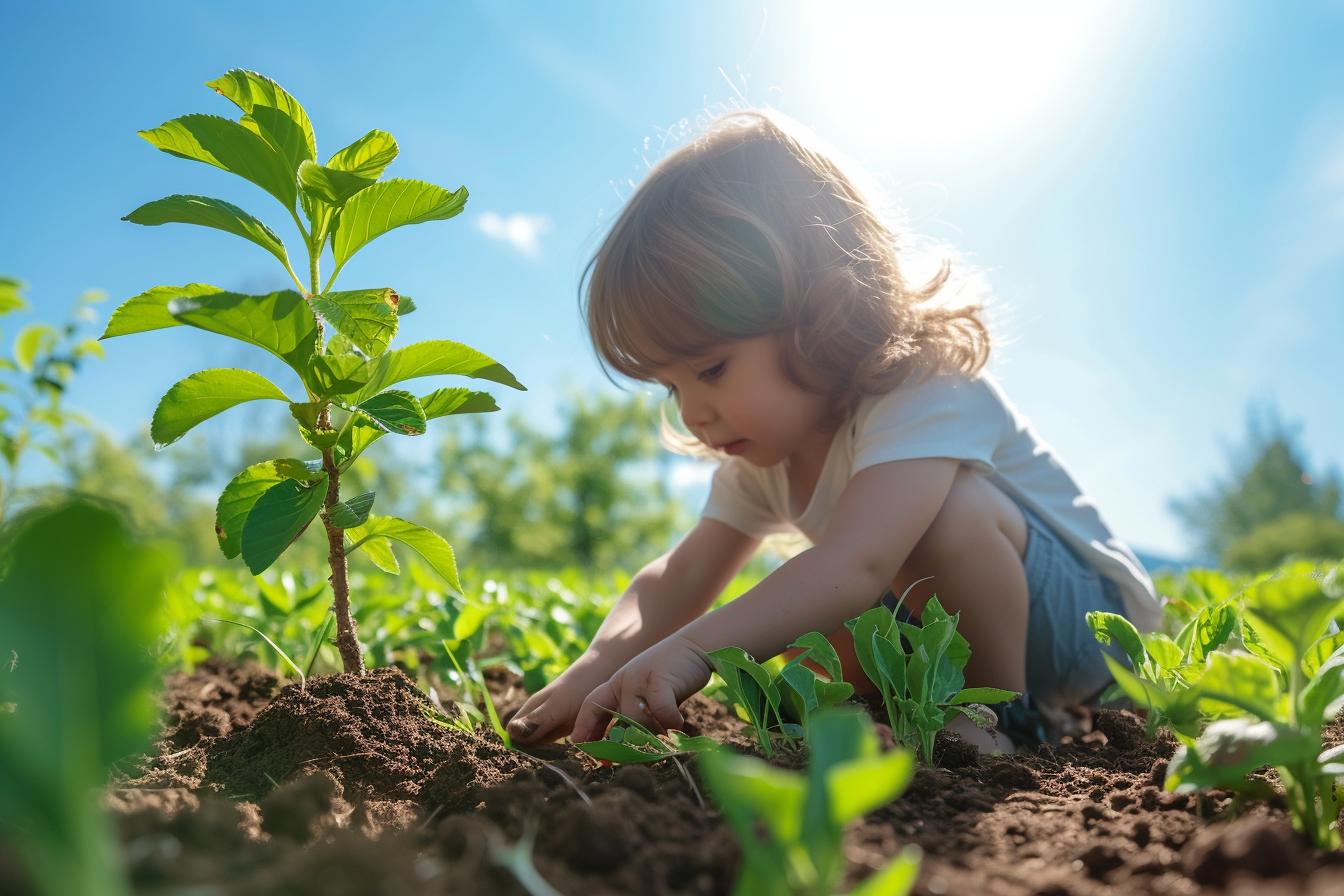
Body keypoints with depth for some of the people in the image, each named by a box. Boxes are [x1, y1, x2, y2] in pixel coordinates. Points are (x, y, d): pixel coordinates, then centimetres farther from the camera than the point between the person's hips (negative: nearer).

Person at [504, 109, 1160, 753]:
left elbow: (857, 564, -47)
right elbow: (681, 576, -9)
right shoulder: (765, 447, -4)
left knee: (948, 507, -35)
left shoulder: (926, 392, -31)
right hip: (950, 630, 8)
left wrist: (694, 648, -57)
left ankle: (1005, 713, -16)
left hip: (1090, 613, -7)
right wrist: (600, 666, -28)